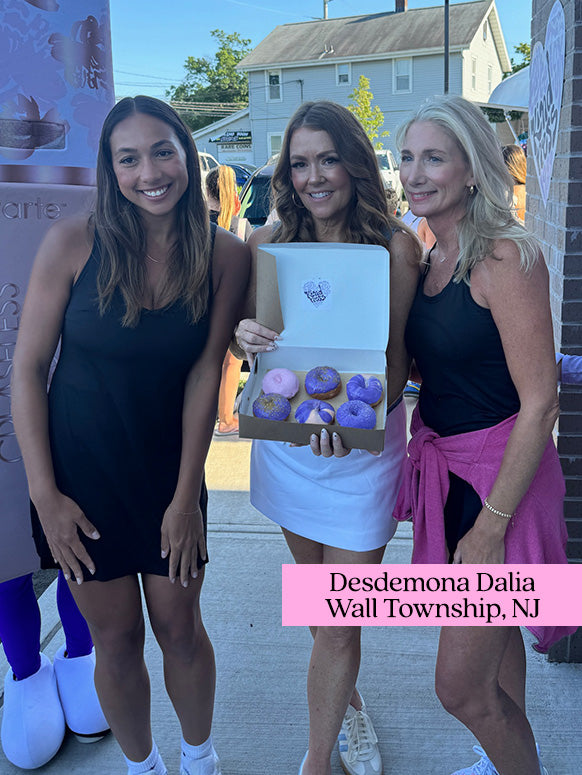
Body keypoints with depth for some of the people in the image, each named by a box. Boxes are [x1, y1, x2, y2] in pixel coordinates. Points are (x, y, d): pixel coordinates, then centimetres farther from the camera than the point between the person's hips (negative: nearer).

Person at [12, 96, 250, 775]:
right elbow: (28, 368, -9)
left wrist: (186, 495, -8)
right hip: (79, 472, 0)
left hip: (169, 470, 1)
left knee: (180, 627, 12)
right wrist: (44, 493, -10)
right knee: (116, 639, 12)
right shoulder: (72, 243, -13)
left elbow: (204, 373, -7)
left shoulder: (224, 255, -8)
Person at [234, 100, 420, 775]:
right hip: (285, 439, 4)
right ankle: (348, 702, 50)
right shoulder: (268, 243, 0)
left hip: (361, 446, -3)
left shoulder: (394, 244, -10)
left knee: (339, 622, 3)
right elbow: (252, 332, 7)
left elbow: (397, 356, -11)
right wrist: (246, 337, -18)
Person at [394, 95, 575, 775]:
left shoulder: (504, 256, -19)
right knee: (492, 632, 26)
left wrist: (492, 523, -20)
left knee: (462, 686, -1)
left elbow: (539, 402, -21)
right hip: (442, 463, 8)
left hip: (500, 474, -8)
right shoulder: (424, 257, 5)